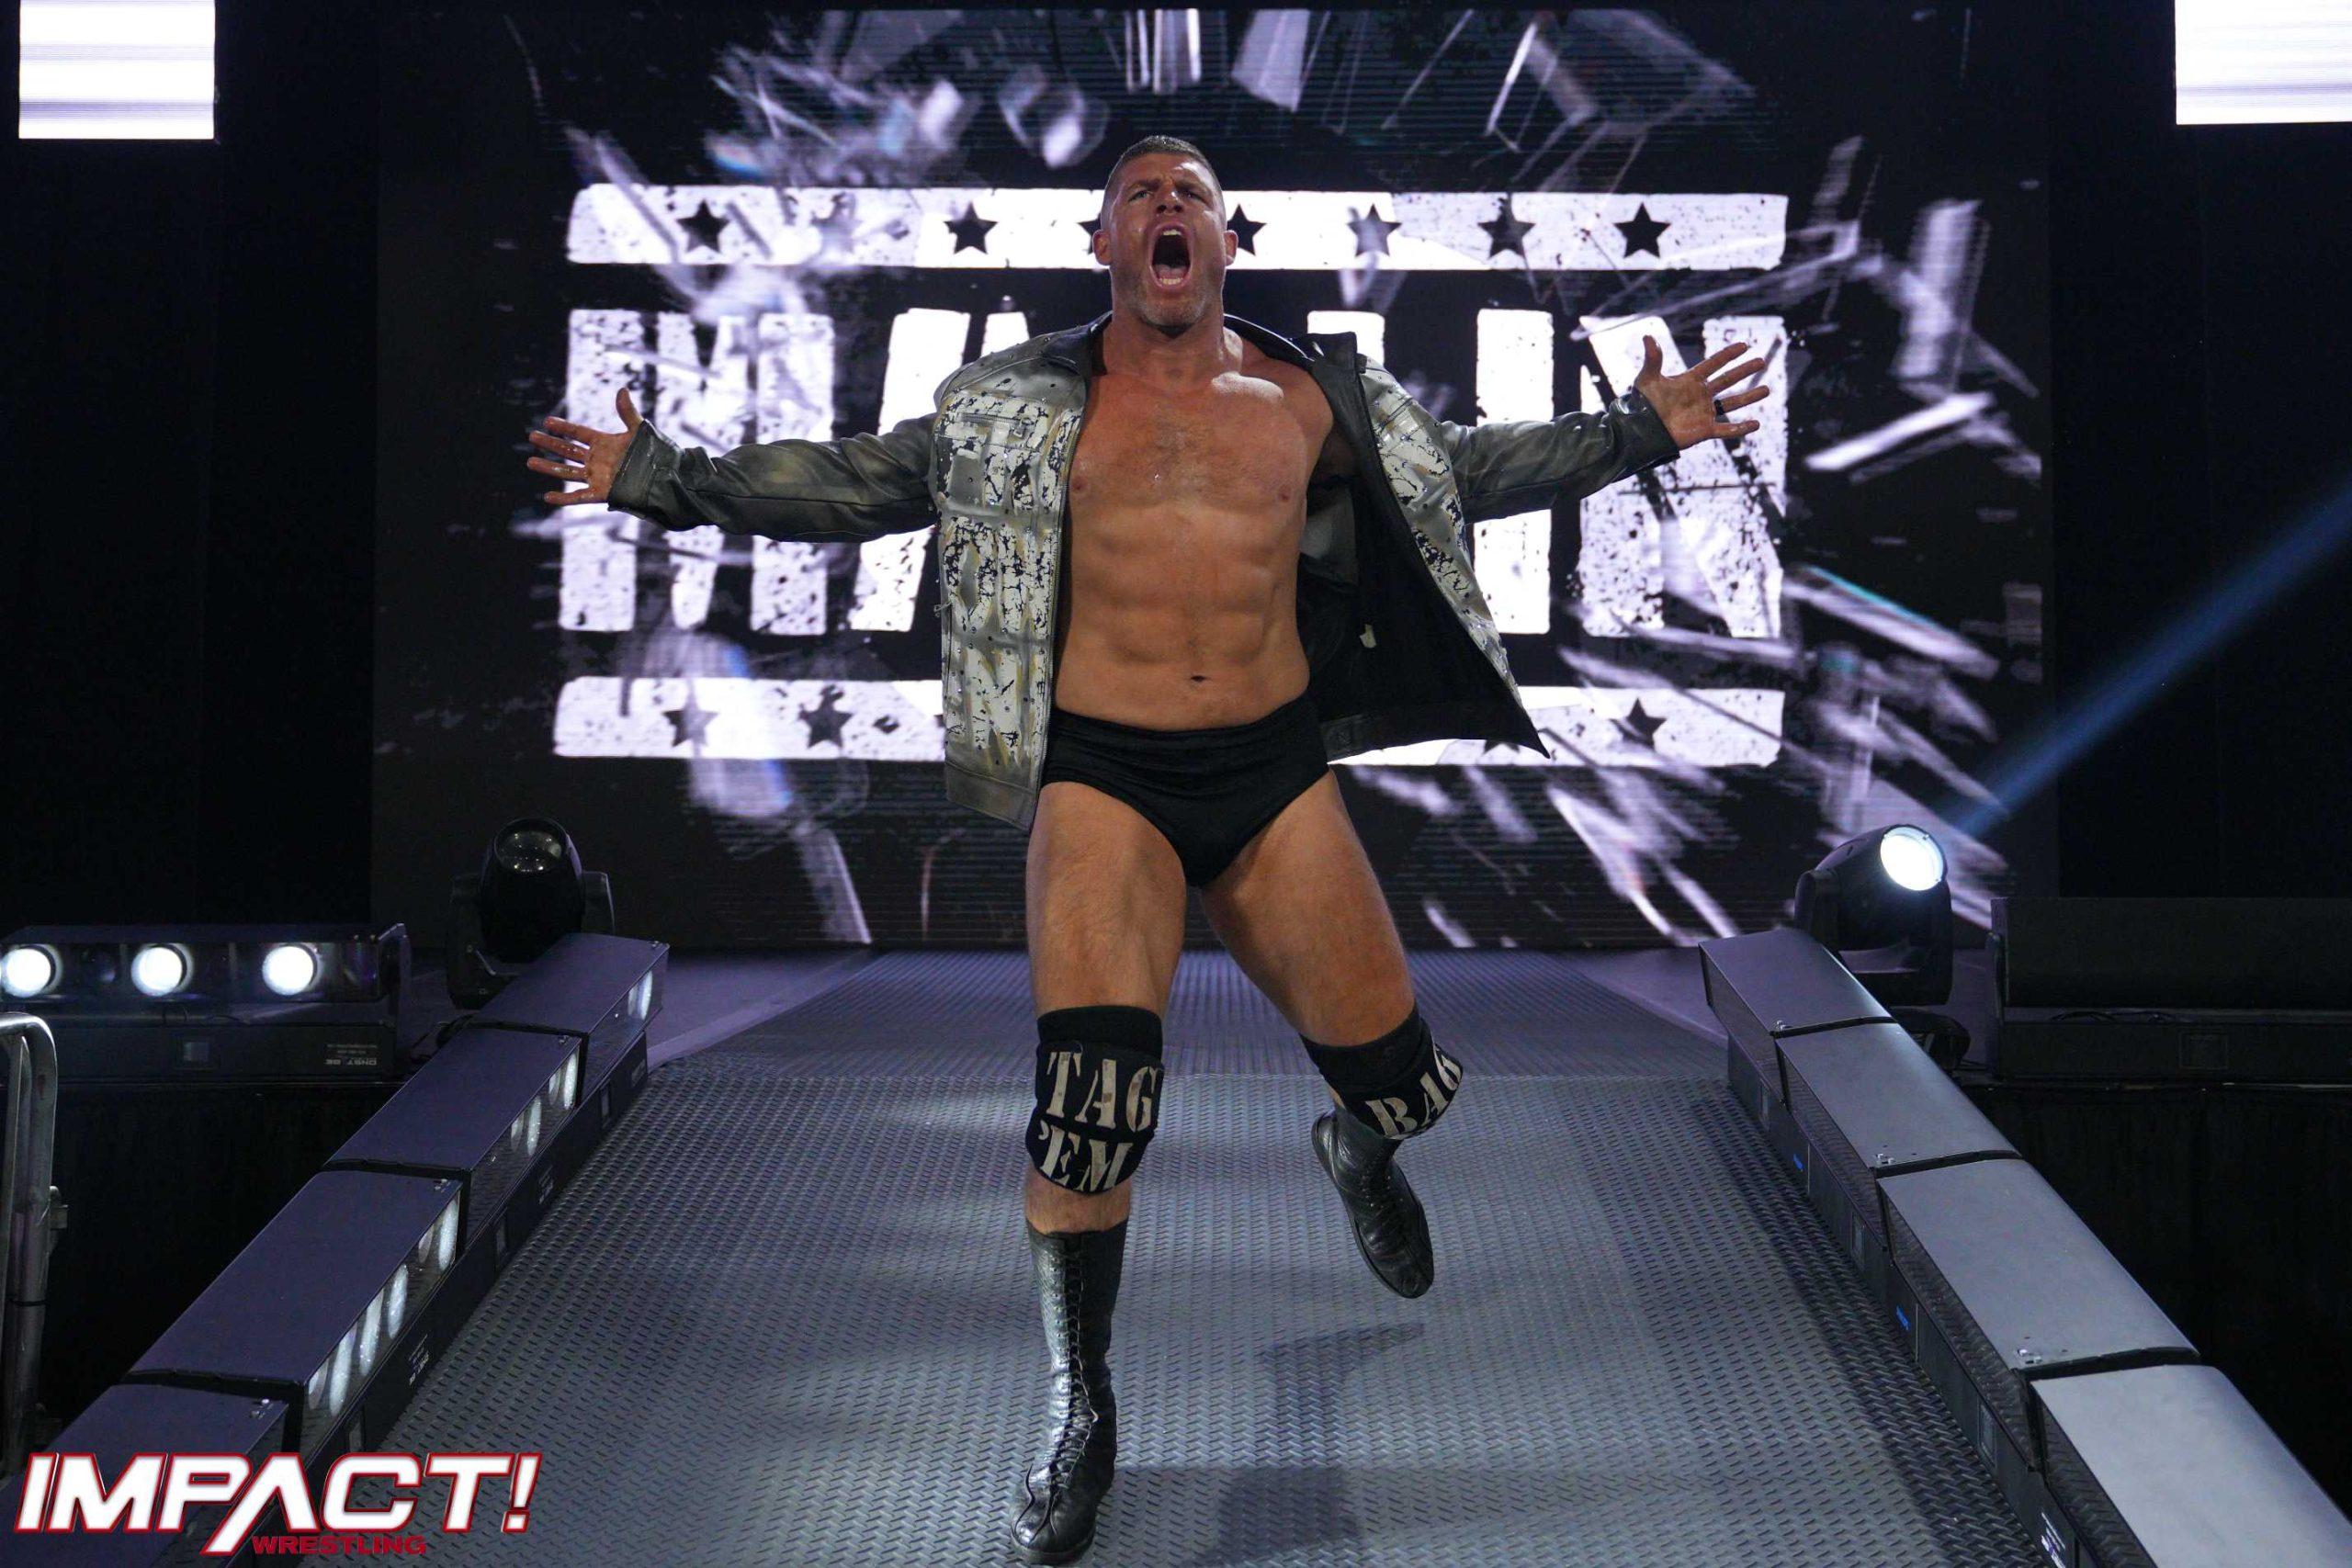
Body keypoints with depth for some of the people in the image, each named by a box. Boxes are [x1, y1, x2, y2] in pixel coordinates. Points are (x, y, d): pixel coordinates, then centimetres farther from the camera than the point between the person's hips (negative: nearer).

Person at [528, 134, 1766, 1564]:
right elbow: (860, 484, 8)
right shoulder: (1022, 405, 5)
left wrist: (1645, 429, 17)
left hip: (1275, 766, 2)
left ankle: (1360, 1148, 45)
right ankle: (1082, 1415, 3)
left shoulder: (1313, 396, 9)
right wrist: (665, 478, 2)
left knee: (1398, 1078, 2)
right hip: (1103, 774, -2)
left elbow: (1466, 469, 20)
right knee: (1090, 1096, -18)